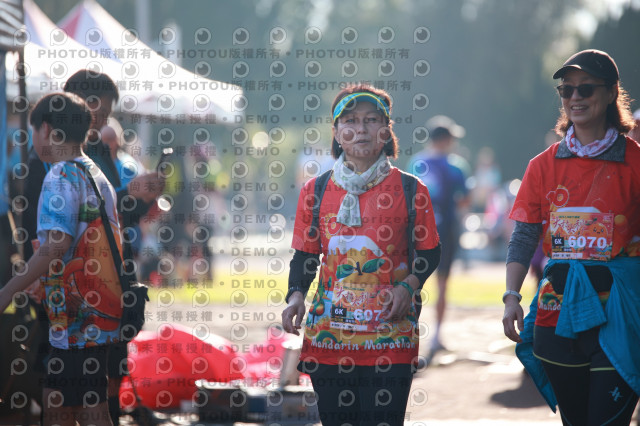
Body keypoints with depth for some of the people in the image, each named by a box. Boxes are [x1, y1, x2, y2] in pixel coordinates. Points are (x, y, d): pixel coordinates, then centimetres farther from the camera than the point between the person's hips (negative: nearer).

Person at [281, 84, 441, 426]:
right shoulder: (315, 191, 8)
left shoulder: (409, 190, 2)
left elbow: (430, 252, 8)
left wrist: (409, 285, -10)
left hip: (390, 337, -2)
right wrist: (296, 295, -5)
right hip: (328, 336, 2)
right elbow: (305, 256, 12)